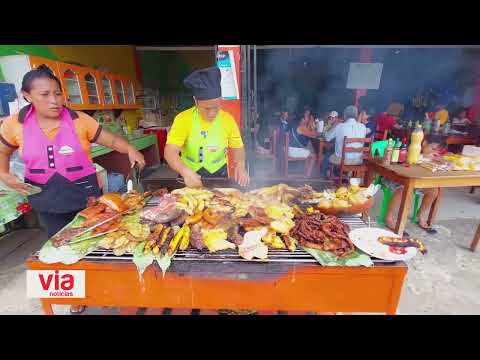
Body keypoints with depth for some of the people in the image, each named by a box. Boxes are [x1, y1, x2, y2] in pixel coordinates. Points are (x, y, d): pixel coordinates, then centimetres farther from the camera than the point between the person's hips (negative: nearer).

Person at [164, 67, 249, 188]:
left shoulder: (228, 119, -8)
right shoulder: (183, 119, -14)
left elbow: (237, 147, 2)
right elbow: (170, 152, -19)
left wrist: (240, 165, -17)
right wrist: (186, 172, -37)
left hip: (219, 176, 2)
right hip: (190, 176, -1)